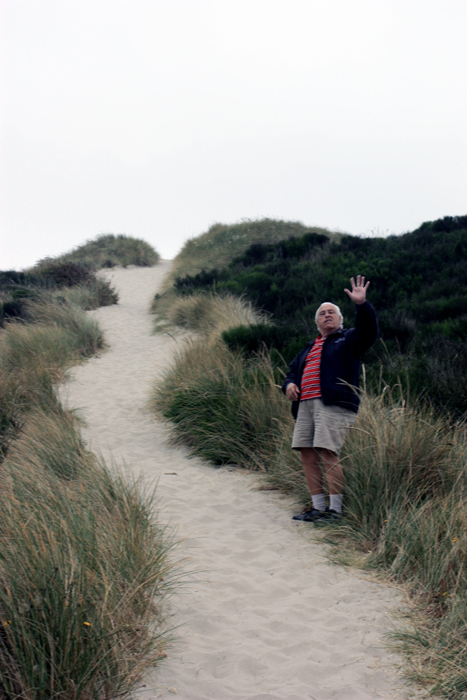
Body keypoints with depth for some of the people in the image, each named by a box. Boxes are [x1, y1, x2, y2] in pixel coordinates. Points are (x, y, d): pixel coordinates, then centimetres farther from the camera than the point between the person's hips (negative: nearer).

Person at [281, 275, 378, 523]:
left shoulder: (348, 340, 11)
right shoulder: (309, 348, 30)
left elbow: (368, 329, -9)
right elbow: (293, 371, 34)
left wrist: (361, 304, -25)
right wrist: (289, 384, 10)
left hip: (334, 405, -7)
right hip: (306, 405, 7)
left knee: (328, 454, -16)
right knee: (307, 456, 1)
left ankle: (335, 509, -12)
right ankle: (318, 507, 8)